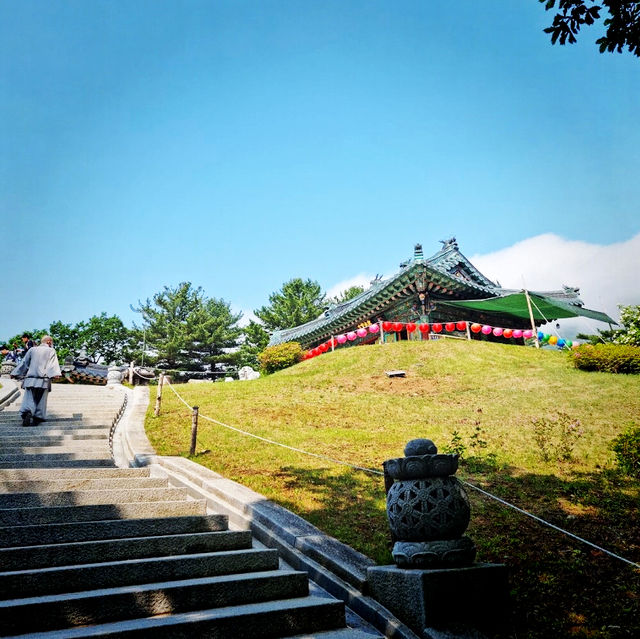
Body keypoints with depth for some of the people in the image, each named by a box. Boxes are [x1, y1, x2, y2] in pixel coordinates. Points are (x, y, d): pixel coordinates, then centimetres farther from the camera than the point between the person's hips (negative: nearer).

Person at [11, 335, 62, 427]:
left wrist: (15, 373, 23)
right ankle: (38, 418, 2)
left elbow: (24, 362, 18)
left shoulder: (32, 350, 14)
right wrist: (56, 374, -21)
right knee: (41, 399, 5)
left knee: (29, 398, -2)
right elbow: (53, 364, -8)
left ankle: (28, 412, -27)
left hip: (30, 379, 2)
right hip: (43, 379, -2)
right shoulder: (51, 351, 6)